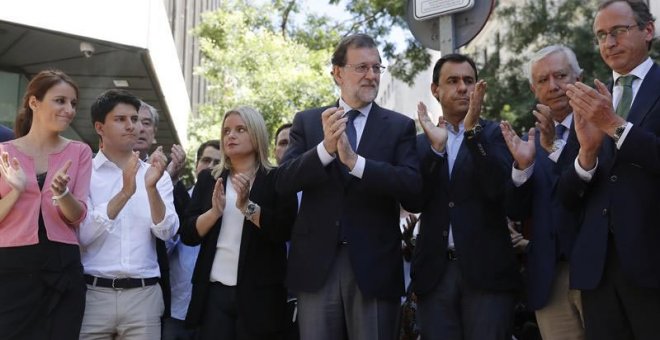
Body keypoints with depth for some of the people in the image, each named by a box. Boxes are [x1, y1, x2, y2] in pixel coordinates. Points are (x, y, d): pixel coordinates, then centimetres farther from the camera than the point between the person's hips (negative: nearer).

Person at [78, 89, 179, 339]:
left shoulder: (156, 175, 8)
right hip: (93, 293, -2)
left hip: (144, 295, 2)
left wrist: (152, 187, -18)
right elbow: (82, 234, -9)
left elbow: (166, 232, -3)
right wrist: (124, 193, -20)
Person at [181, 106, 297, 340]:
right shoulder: (208, 179, 10)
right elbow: (187, 235, 5)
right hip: (214, 292, 2)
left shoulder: (277, 179, 1)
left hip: (259, 294, -2)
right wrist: (214, 211, -13)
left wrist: (247, 206, -20)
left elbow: (284, 232, -9)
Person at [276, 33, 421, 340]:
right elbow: (284, 181, -4)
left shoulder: (400, 126, 3)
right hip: (317, 262, 1)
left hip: (374, 264, -1)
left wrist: (355, 161, -23)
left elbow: (412, 186, -10)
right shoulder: (307, 121, 7)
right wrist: (325, 148, -21)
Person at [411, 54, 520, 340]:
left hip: (486, 269, -2)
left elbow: (498, 188, -12)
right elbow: (414, 201, -2)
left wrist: (473, 130, -21)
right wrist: (435, 146, -13)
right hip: (435, 271, 2)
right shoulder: (421, 142, 11)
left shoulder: (494, 133, 5)